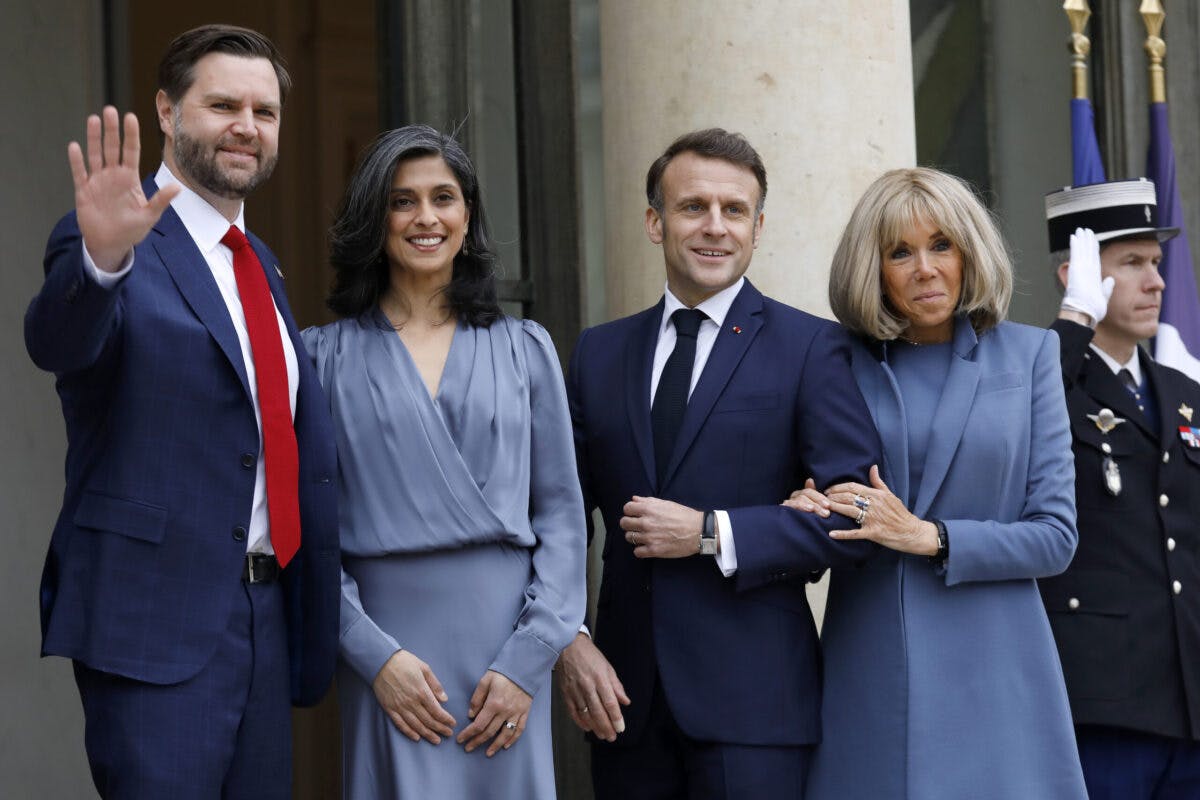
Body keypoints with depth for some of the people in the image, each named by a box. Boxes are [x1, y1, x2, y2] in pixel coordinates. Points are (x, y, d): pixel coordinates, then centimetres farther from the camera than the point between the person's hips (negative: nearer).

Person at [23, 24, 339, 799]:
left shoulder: (261, 264, 17)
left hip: (265, 616, 8)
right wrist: (103, 259, -50)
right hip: (157, 618, -8)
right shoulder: (113, 240, -7)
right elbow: (59, 341, -29)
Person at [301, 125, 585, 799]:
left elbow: (562, 514, 6)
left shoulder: (525, 348, 9)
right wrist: (373, 653, -10)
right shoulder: (327, 355, 5)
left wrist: (526, 661, -5)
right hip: (388, 638, -1)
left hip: (506, 646, 2)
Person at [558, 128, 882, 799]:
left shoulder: (810, 347, 0)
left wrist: (711, 533, -13)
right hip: (626, 699, 4)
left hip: (752, 700, -3)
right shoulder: (599, 353, 12)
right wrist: (568, 640, -2)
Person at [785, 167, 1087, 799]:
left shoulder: (1028, 355, 5)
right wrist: (806, 519, -9)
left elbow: (1055, 536, 0)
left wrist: (928, 535, -11)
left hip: (992, 678, -1)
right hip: (868, 674, 1)